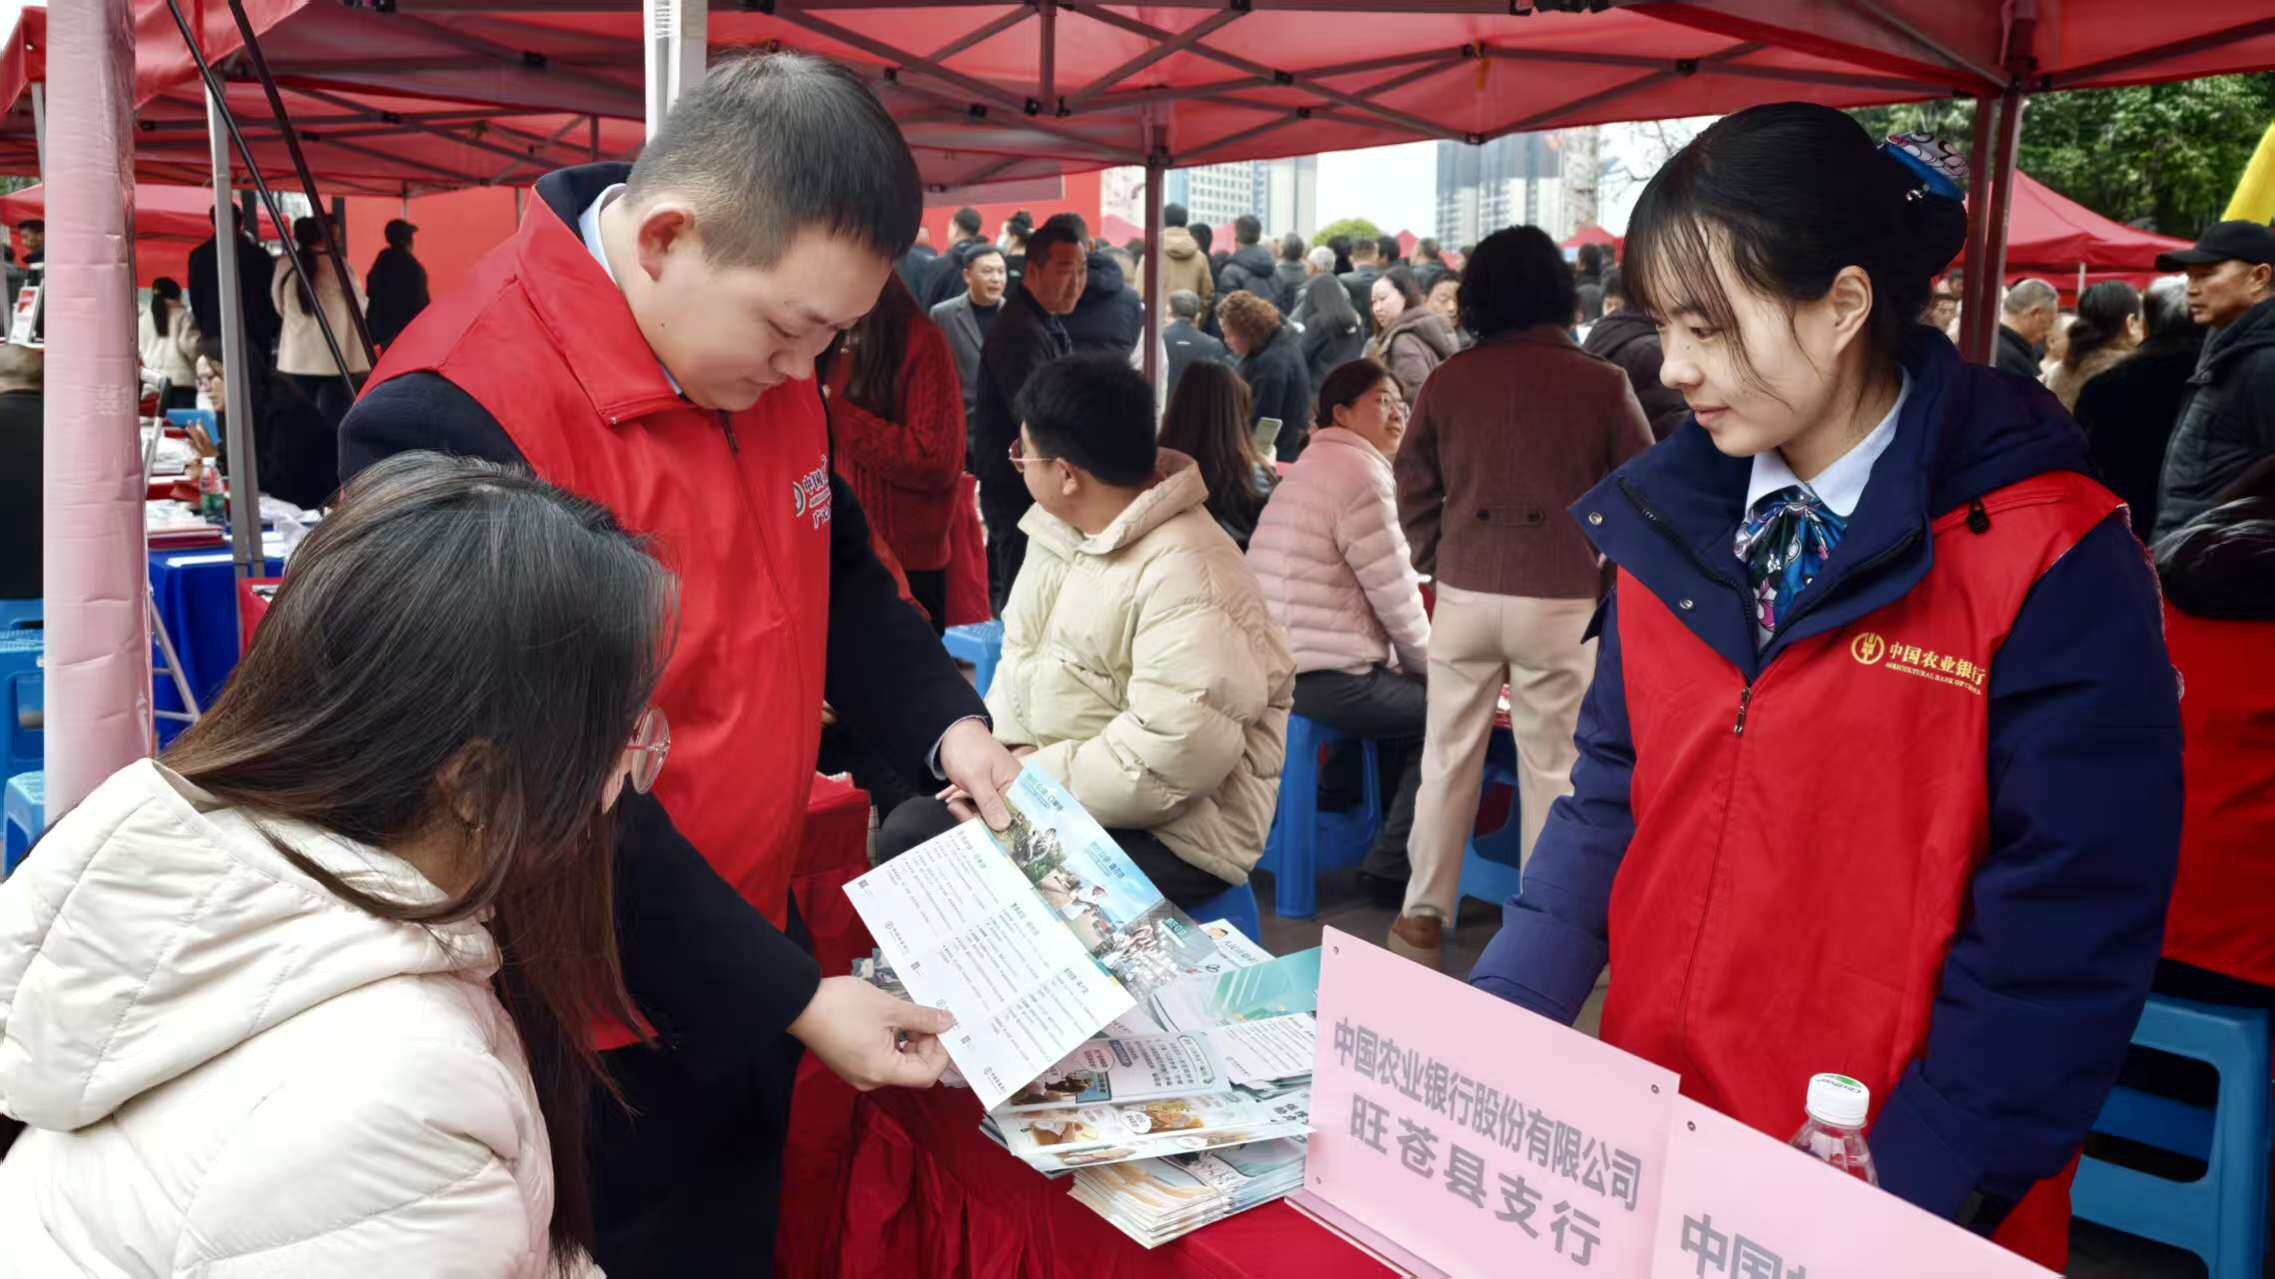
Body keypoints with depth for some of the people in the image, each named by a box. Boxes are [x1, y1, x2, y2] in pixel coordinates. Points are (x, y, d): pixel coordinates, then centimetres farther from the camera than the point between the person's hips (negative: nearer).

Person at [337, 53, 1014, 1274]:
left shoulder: (761, 366, -2)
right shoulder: (457, 422, -27)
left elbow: (836, 566, 13)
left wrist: (946, 724, -4)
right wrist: (790, 1000, -22)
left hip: (744, 968, 7)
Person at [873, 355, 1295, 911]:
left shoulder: (1185, 575, -23)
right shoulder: (1058, 529, 7)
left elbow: (1176, 754, -30)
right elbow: (1021, 655, 12)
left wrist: (1033, 781, -22)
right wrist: (1010, 750, -7)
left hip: (1168, 837, -8)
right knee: (908, 832, -3)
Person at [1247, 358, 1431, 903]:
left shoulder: (1313, 467, 22)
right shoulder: (1361, 474, -12)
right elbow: (1396, 597, -13)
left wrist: (1412, 664, 19)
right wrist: (1434, 668, 3)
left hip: (1281, 663, 11)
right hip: (1325, 676, -10)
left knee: (1410, 695, 27)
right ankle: (1390, 866, 5)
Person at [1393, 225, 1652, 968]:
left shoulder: (1450, 380, 1)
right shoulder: (1601, 384, -4)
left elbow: (1414, 488, 8)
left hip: (1464, 596, 2)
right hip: (1560, 601, -2)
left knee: (1448, 759, 11)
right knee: (1550, 767, 9)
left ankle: (1423, 916, 18)